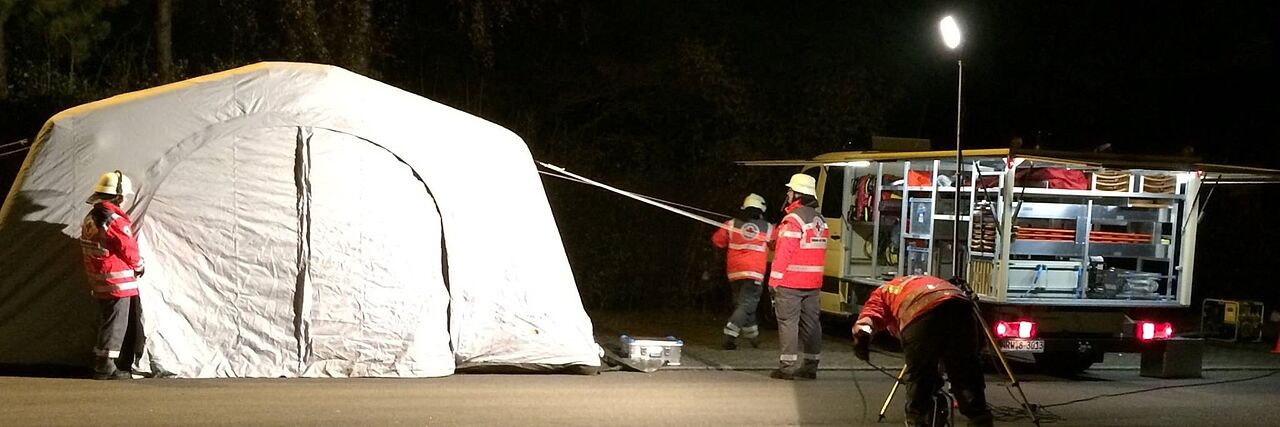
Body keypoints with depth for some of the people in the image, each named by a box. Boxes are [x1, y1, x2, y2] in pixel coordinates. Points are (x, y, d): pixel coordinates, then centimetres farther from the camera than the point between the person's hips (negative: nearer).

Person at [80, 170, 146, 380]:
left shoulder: (90, 219, 10)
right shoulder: (116, 221, -19)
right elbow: (129, 250, -13)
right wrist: (139, 267, 6)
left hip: (98, 282, 9)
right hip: (117, 282, -9)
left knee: (110, 321, 16)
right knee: (116, 324, -3)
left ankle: (106, 365, 18)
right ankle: (105, 367, -2)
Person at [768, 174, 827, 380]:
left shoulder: (793, 219, -14)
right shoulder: (820, 220, 13)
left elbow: (784, 252, -17)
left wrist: (774, 280, -14)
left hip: (790, 281, -8)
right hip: (812, 282, 8)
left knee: (788, 322, -4)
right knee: (810, 322, 10)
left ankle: (787, 366, -6)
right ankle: (810, 365, 13)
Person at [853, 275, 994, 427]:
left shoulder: (882, 294, 34)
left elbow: (868, 316, 6)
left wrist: (862, 335, -11)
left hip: (921, 313, -4)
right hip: (960, 305, 5)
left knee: (918, 379, 12)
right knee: (966, 378, 14)